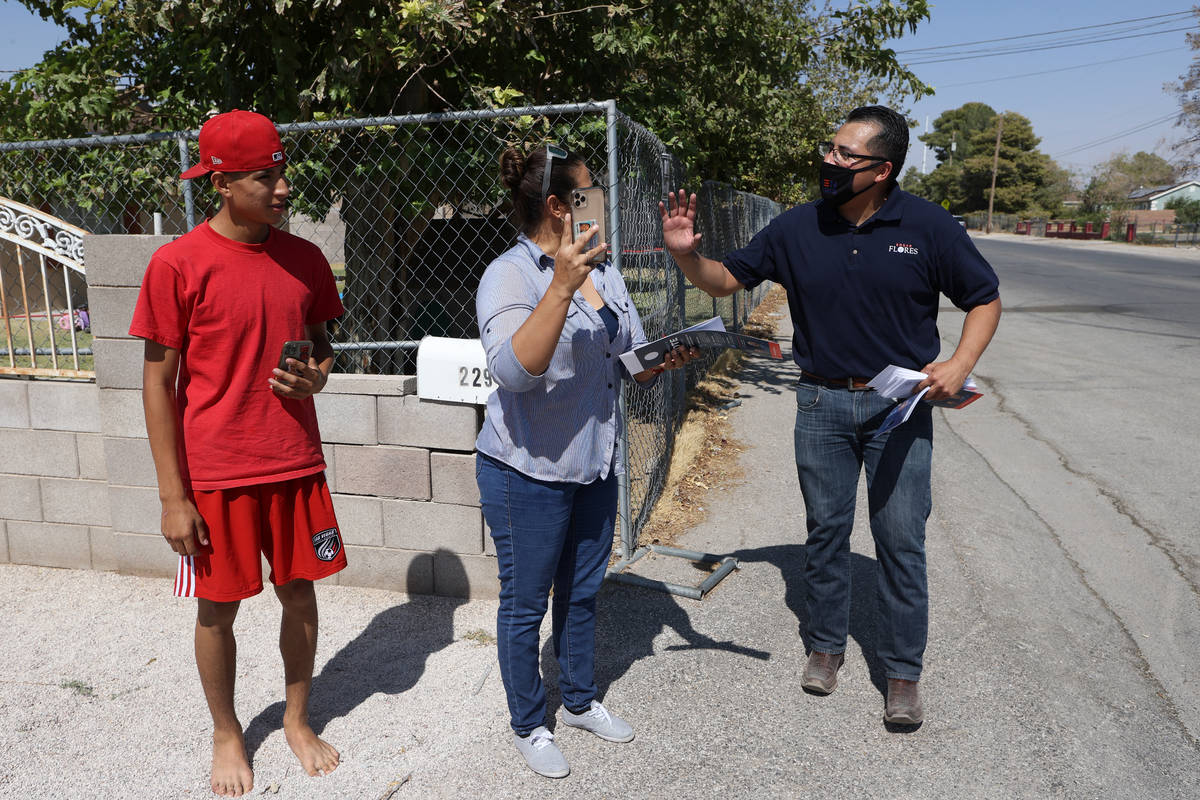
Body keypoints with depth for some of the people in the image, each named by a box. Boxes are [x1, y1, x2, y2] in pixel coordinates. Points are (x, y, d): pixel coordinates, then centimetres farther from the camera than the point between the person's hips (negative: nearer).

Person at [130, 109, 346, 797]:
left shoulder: (305, 259, 2)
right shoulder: (179, 263, -11)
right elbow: (159, 382, -8)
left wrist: (318, 376, -10)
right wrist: (173, 496, -9)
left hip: (297, 463, 4)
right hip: (215, 473, -3)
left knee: (299, 593, 13)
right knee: (218, 608, 11)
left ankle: (298, 721, 36)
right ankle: (227, 734, 35)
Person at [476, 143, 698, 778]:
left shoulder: (603, 272, 7)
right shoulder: (510, 275, -16)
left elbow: (632, 365, 12)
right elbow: (514, 371, -32)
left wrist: (664, 360, -10)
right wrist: (562, 287, -38)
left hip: (596, 464, 7)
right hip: (529, 471, -7)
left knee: (582, 591, 21)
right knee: (525, 601, 10)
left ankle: (580, 700, 43)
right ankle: (528, 725, 31)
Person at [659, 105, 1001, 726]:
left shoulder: (927, 226, -6)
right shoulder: (797, 228, -1)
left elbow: (985, 300, 3)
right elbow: (727, 280, 6)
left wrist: (959, 364, -13)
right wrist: (686, 255, -15)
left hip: (900, 403, -2)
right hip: (822, 404, 2)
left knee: (901, 540, 4)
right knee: (825, 531, 12)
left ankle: (903, 672, 21)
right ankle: (825, 646, 32)